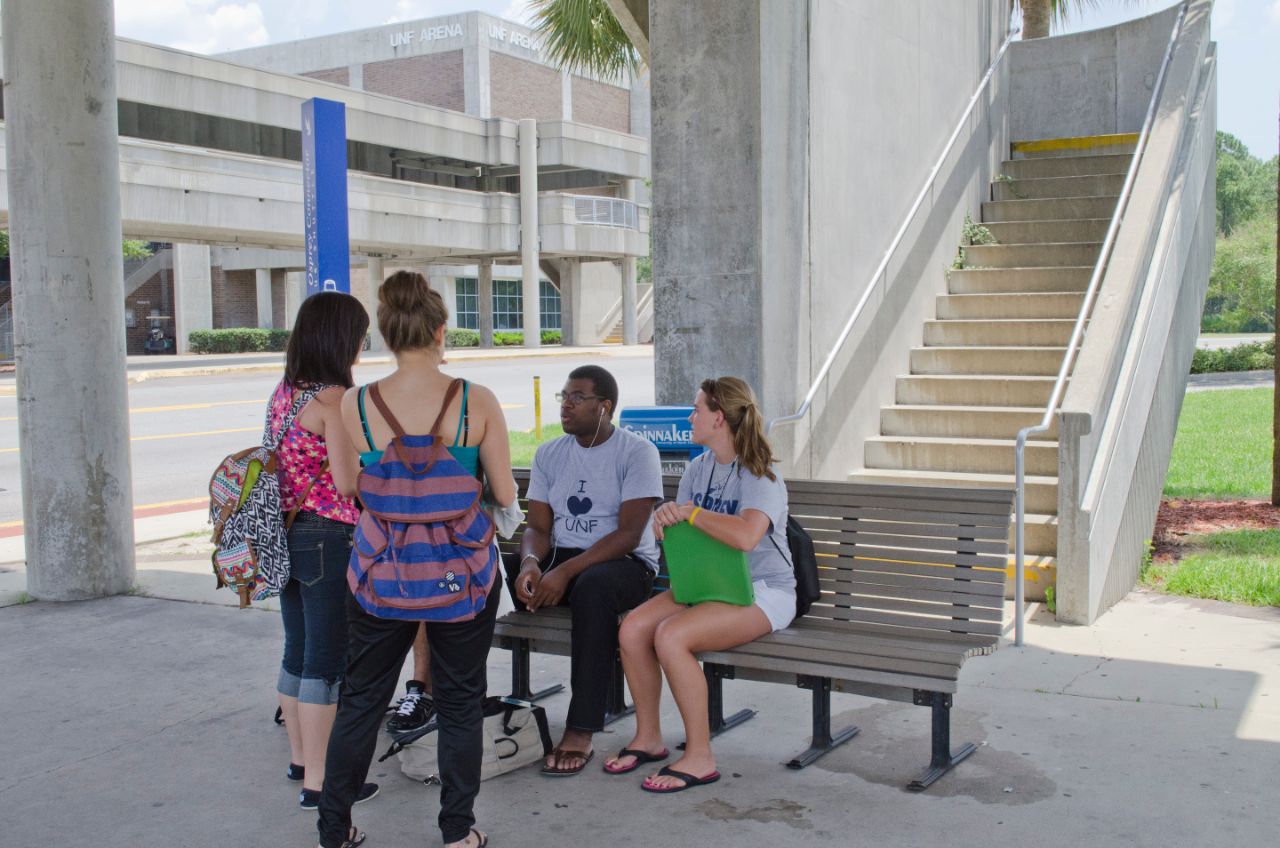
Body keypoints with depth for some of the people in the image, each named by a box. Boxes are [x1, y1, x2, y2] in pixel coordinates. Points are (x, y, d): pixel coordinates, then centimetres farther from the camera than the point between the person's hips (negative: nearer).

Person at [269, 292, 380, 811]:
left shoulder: (284, 392, 9)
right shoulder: (334, 398, -17)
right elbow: (347, 482, -20)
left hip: (287, 535, 9)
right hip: (328, 539, -9)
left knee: (298, 653, 19)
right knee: (327, 661, -1)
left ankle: (300, 758, 33)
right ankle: (318, 781, 6)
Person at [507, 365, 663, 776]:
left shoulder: (637, 453, -8)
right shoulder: (549, 454, 10)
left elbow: (628, 534, -16)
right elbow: (538, 527, 7)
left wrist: (566, 572, -26)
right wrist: (530, 563, -17)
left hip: (625, 563, -5)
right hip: (559, 557, 5)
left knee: (592, 586, -40)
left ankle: (581, 733, -34)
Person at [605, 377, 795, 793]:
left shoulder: (761, 478, -15)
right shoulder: (698, 468, 10)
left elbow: (746, 536, -33)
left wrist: (691, 512, -20)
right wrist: (666, 517, -10)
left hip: (763, 592, -7)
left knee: (671, 636, -30)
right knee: (632, 629, -15)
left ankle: (699, 758, -16)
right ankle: (648, 737, 3)